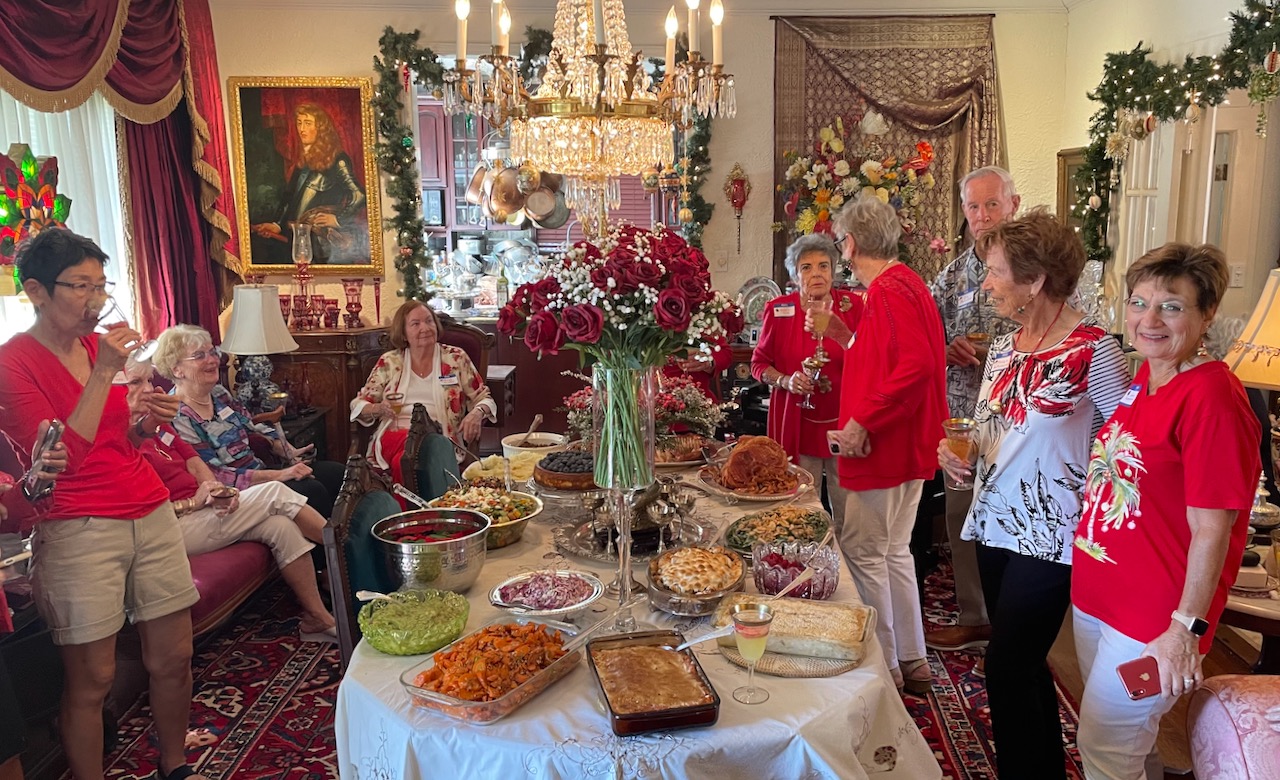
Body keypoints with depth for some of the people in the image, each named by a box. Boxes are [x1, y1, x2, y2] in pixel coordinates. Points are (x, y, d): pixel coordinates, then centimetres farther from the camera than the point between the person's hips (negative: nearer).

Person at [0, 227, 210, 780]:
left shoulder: (102, 345, 11)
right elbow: (61, 457, -18)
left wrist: (147, 424, 1)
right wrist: (104, 372, -19)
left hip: (151, 515, 6)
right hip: (79, 531, -6)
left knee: (174, 657, 10)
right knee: (91, 680, 3)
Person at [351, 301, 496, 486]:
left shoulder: (456, 358, 10)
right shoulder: (389, 362, 13)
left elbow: (483, 398, 11)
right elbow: (358, 405, 15)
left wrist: (477, 412, -13)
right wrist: (378, 408, -8)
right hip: (395, 434, 1)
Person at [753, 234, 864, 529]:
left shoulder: (852, 305, 1)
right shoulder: (778, 310, 0)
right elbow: (759, 363, 8)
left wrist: (841, 335, -21)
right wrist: (785, 381, -11)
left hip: (843, 423, 1)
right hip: (796, 424, 0)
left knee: (848, 513, 4)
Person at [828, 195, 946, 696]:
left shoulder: (889, 290, -17)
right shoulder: (903, 283, 15)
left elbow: (917, 365, -28)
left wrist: (864, 421, -26)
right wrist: (850, 338, 20)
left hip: (883, 447, -11)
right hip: (902, 446, 11)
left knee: (863, 552, -1)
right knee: (893, 552, 17)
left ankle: (885, 667, 12)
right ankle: (912, 662, 27)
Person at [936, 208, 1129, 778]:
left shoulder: (1093, 350, -15)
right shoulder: (1004, 347, 8)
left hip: (1050, 536, -7)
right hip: (995, 523, 7)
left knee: (1006, 672, -2)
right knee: (1026, 666, 19)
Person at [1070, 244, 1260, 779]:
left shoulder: (1212, 398, -21)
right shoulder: (1143, 378, 3)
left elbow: (1211, 530, -21)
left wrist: (1186, 628, -18)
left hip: (1153, 618, -7)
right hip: (1095, 595, 7)